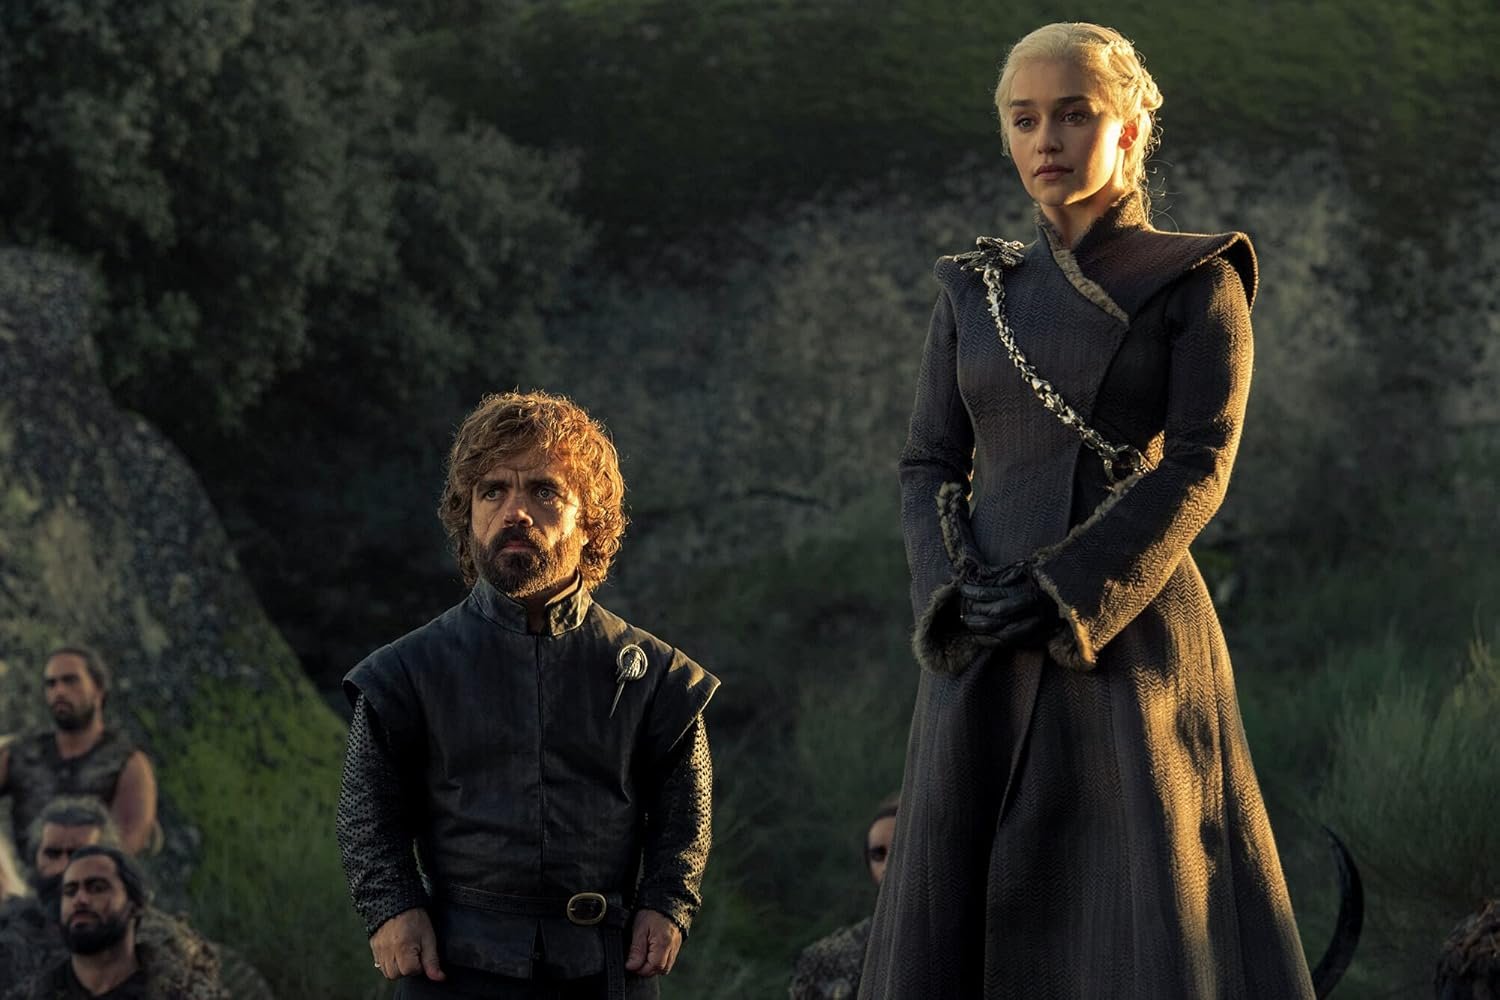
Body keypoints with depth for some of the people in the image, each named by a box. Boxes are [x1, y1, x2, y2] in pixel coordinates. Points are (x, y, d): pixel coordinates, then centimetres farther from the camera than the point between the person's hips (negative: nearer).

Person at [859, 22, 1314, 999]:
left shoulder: (1194, 282, 2)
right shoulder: (975, 290, 14)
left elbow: (1197, 468, -7)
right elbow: (928, 466, 10)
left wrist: (1059, 593, -17)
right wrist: (954, 596, -10)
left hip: (1129, 631, -4)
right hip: (984, 654, 4)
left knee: (1151, 918, -9)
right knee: (956, 913, 1)